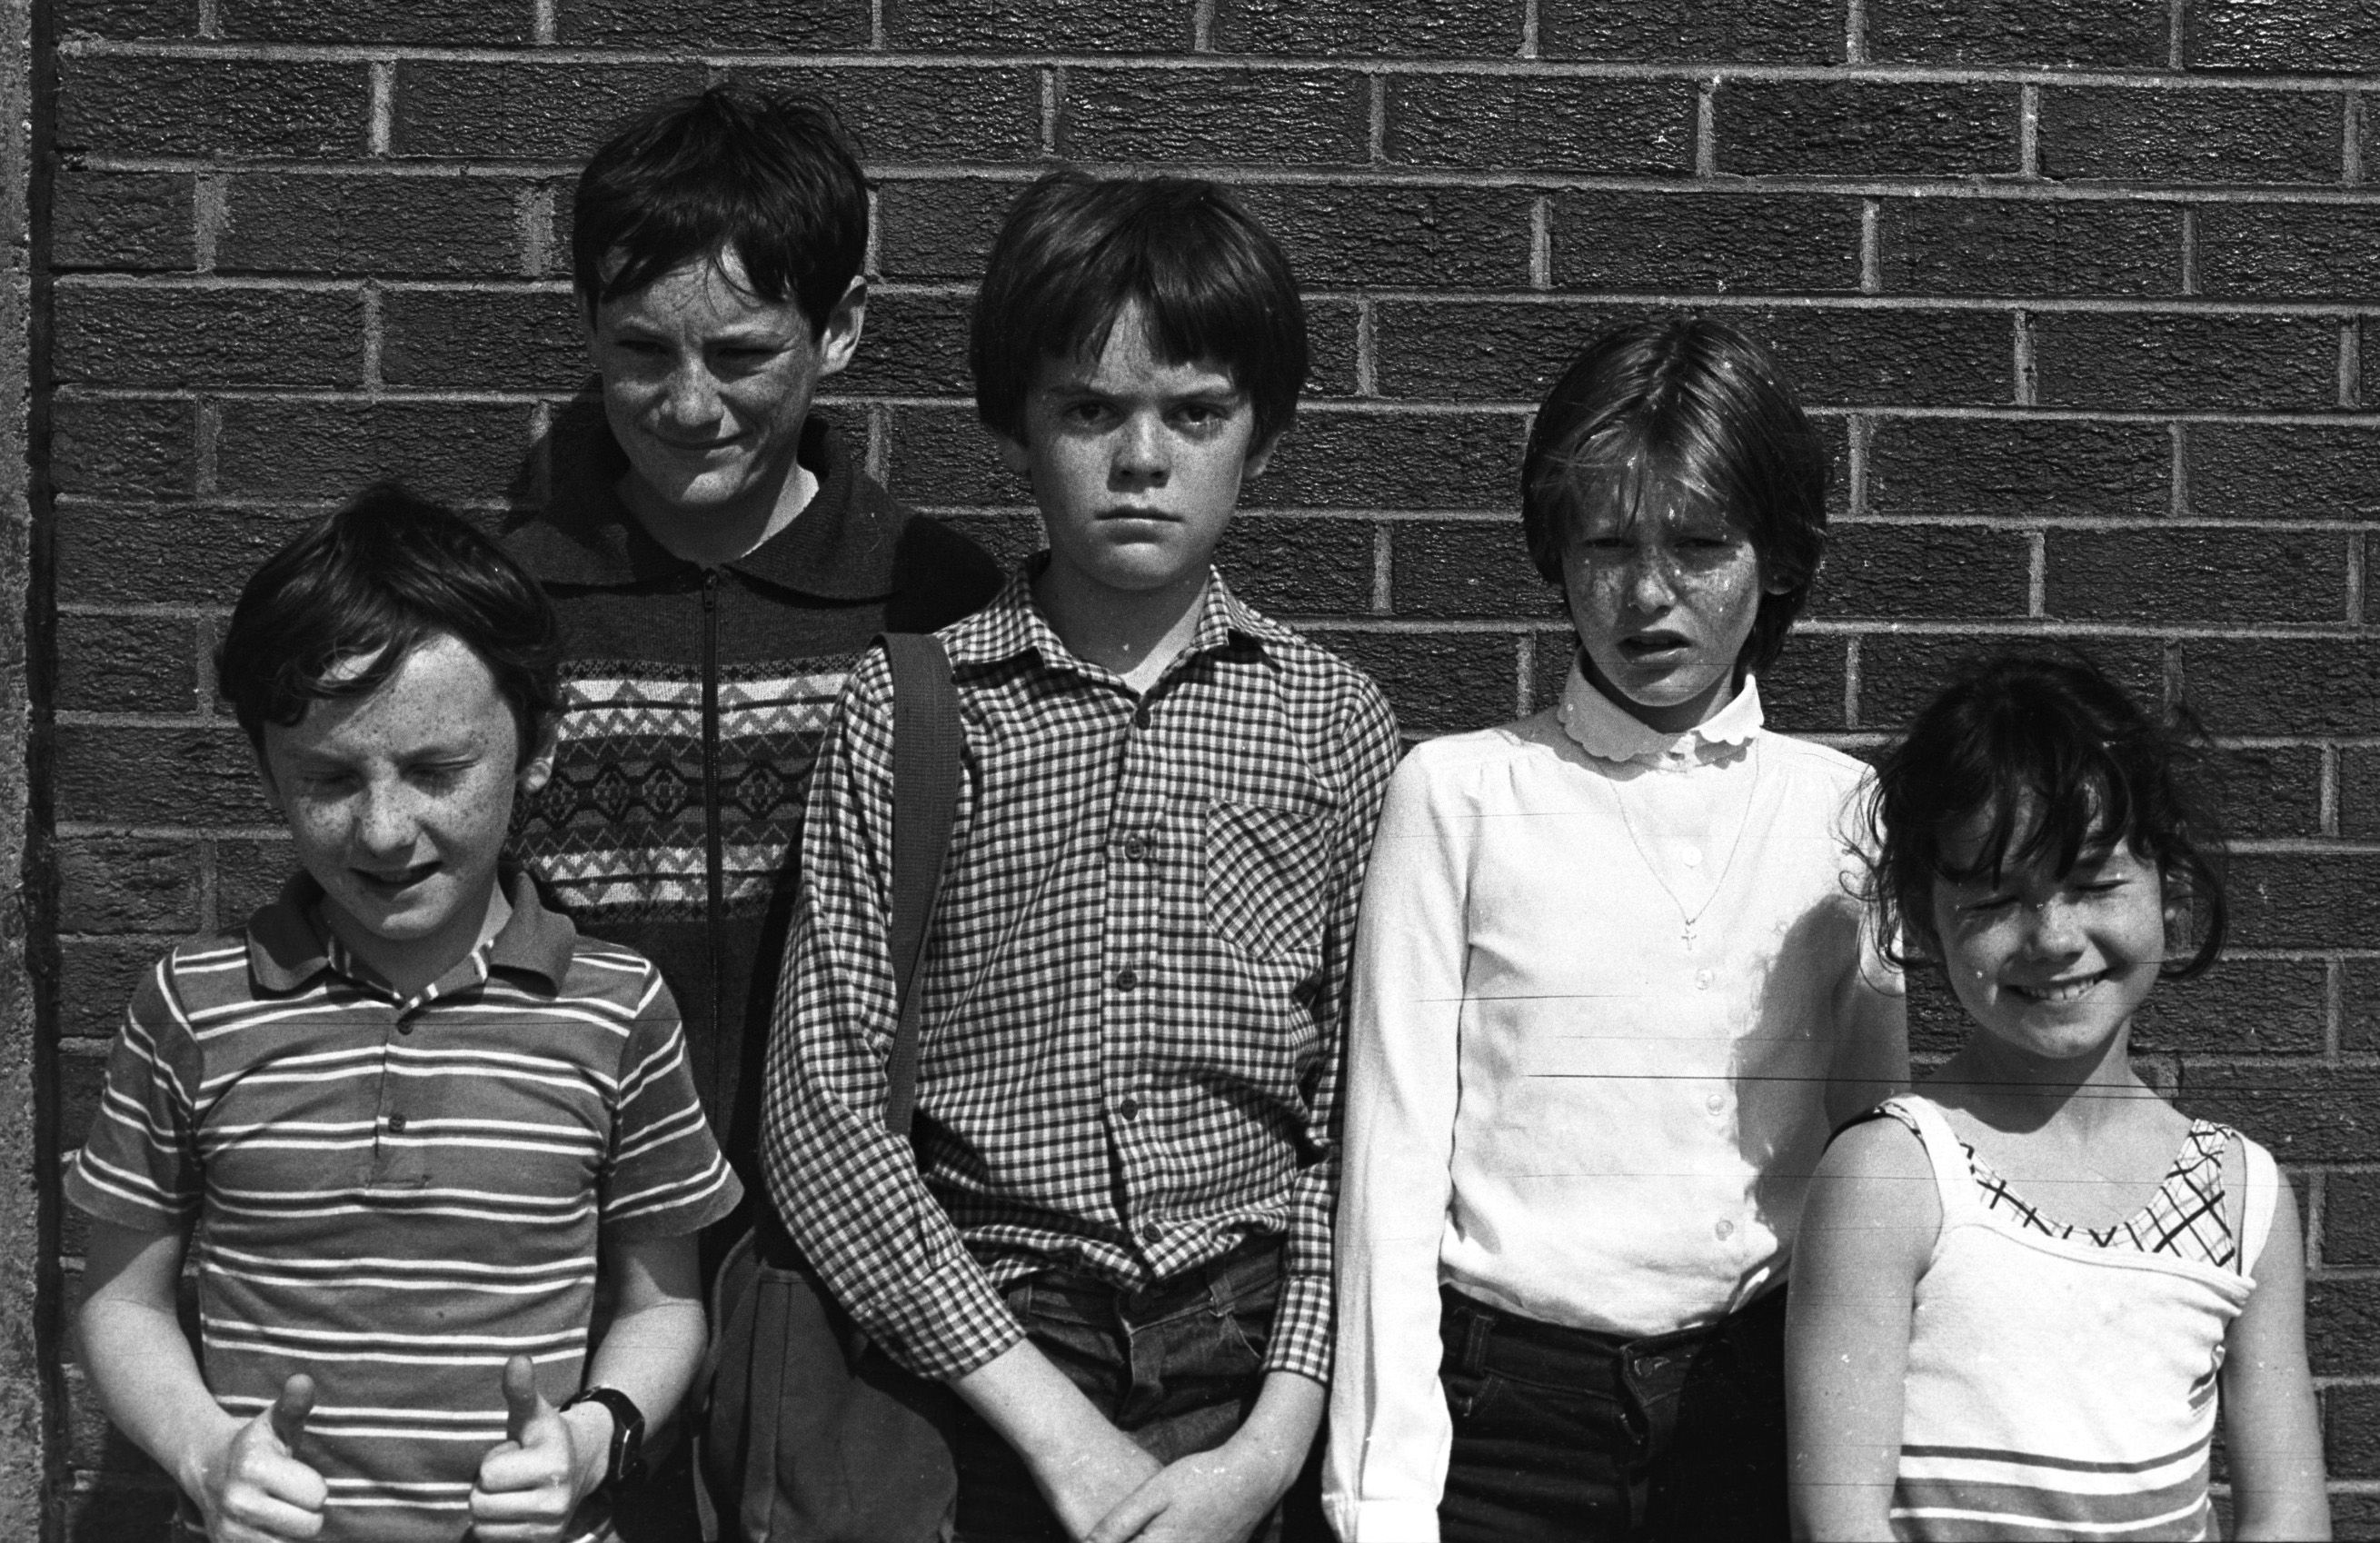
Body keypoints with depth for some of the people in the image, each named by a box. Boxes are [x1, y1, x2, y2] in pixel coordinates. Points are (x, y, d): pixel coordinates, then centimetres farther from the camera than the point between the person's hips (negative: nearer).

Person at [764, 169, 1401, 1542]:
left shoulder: (1334, 722, 4)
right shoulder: (906, 712, -1)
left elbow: (1358, 1120, 0)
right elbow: (825, 1109, -6)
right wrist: (1060, 1429, -12)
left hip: (1252, 1347, 1)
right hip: (979, 1365, -1)